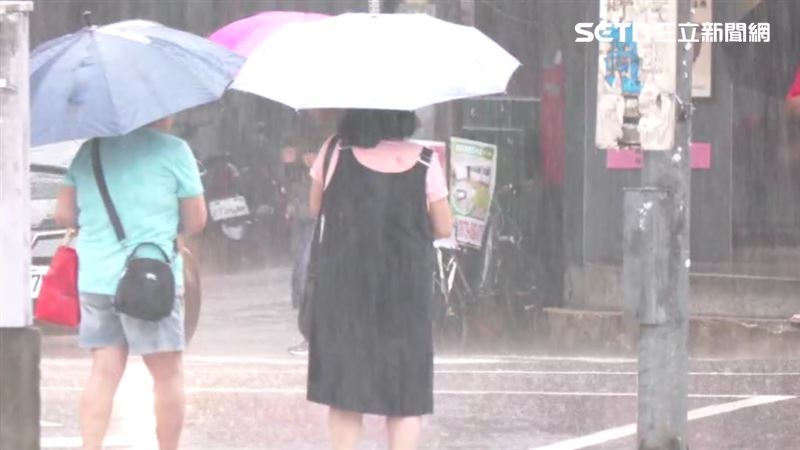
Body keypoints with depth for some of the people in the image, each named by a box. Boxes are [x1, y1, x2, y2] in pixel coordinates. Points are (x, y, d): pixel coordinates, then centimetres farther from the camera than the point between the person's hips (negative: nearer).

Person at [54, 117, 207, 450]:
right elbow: (195, 222, -1)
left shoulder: (91, 149, 9)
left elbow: (64, 215, 11)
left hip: (94, 277, 5)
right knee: (167, 373, 5)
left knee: (104, 372, 8)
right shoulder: (173, 151, -5)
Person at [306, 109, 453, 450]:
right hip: (406, 290, -1)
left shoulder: (336, 154, -6)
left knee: (343, 388, 8)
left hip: (342, 284, 1)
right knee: (406, 394, 6)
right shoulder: (423, 161, -7)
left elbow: (315, 208, 9)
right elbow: (444, 228, 0)